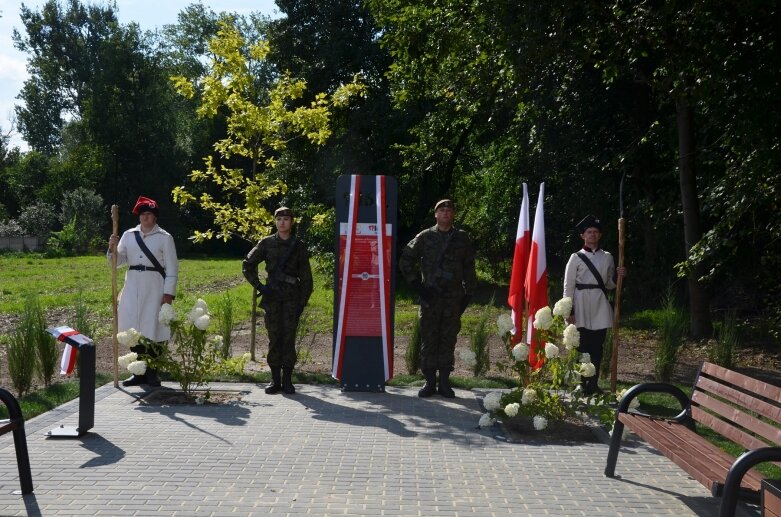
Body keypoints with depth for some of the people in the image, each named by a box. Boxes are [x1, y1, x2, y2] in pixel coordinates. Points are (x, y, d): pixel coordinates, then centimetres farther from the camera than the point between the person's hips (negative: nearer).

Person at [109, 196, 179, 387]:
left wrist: (169, 293, -9)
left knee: (153, 329, -2)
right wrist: (112, 248, -10)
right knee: (134, 330, 6)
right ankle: (139, 372, 17)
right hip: (133, 287, 4)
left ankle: (152, 373, 9)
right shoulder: (128, 235, 10)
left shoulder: (165, 238, 0)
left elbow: (172, 268, -2)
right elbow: (117, 261, 10)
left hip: (154, 287, -4)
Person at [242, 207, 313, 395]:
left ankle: (287, 380, 6)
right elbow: (247, 265, 10)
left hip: (292, 297, -1)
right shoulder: (266, 243, 6)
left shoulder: (298, 246, 6)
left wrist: (303, 301, -1)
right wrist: (259, 286, 1)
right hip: (272, 296, 1)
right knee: (274, 337, 3)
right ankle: (275, 380, 10)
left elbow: (306, 276, 6)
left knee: (289, 337, -1)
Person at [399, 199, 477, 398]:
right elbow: (405, 261, 7)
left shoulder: (462, 238, 8)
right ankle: (430, 382, 10)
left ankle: (444, 382, 13)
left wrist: (468, 293, 5)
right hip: (430, 297, -1)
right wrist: (416, 284, 1)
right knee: (428, 340, 2)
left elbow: (469, 268, 11)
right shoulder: (425, 237, 4)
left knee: (448, 340, 4)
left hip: (454, 298, 1)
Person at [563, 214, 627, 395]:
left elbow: (609, 284, 16)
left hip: (600, 308, 3)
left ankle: (593, 384, 16)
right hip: (582, 308, -3)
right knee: (582, 347, -1)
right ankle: (581, 385, 6)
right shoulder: (576, 258, 0)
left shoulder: (607, 257, 11)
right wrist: (569, 311, -9)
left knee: (597, 348, 7)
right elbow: (568, 286, -2)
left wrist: (617, 276, -5)